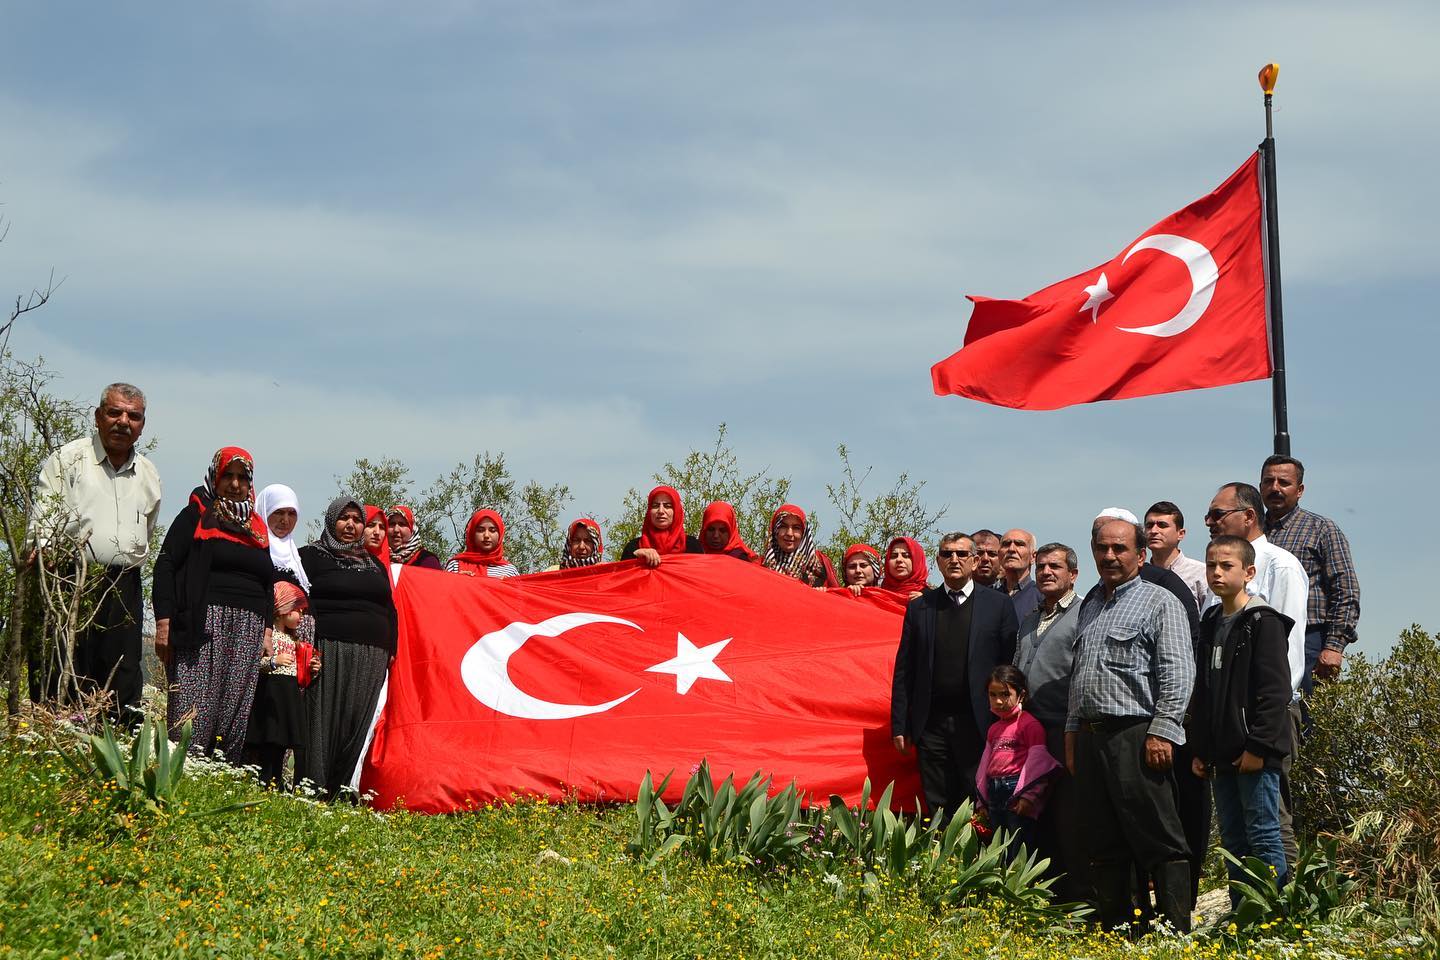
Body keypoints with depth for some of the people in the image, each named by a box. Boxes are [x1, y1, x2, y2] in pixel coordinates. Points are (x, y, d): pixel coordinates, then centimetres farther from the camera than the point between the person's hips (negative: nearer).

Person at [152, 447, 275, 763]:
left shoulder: (257, 528, 23)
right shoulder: (196, 516, 8)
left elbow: (268, 583, 25)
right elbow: (165, 564, 0)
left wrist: (267, 630, 11)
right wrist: (163, 622, -11)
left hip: (248, 630, 5)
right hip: (204, 624, -5)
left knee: (235, 713, -3)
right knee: (194, 712, -15)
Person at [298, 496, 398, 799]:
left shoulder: (375, 564, 23)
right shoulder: (312, 556, 7)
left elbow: (390, 610, 23)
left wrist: (391, 651, 11)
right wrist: (309, 647, -14)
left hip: (372, 657, 5)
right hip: (329, 649, -5)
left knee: (359, 726, -1)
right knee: (324, 722, -8)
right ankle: (314, 793, -7)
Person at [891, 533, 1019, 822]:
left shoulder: (999, 605, 4)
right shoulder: (919, 607, 10)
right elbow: (903, 670, 9)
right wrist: (899, 725, 4)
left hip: (978, 723, -2)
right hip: (931, 724, 2)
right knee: (937, 811, 4)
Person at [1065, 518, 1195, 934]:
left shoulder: (1159, 601, -2)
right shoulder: (1089, 606, 20)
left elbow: (1178, 672, -10)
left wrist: (1162, 730, -17)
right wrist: (1072, 732, 19)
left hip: (1135, 735, -7)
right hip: (1090, 736, 7)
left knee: (1159, 842, -8)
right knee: (1105, 844, 10)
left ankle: (1176, 931, -6)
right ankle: (1113, 930, 16)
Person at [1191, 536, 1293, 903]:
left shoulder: (1263, 621, -9)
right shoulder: (1211, 624, 16)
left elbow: (1274, 691, -15)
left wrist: (1258, 746, -19)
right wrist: (1201, 750, 15)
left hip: (1256, 753, -8)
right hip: (1224, 755, 8)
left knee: (1263, 837, -6)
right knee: (1233, 840, 12)